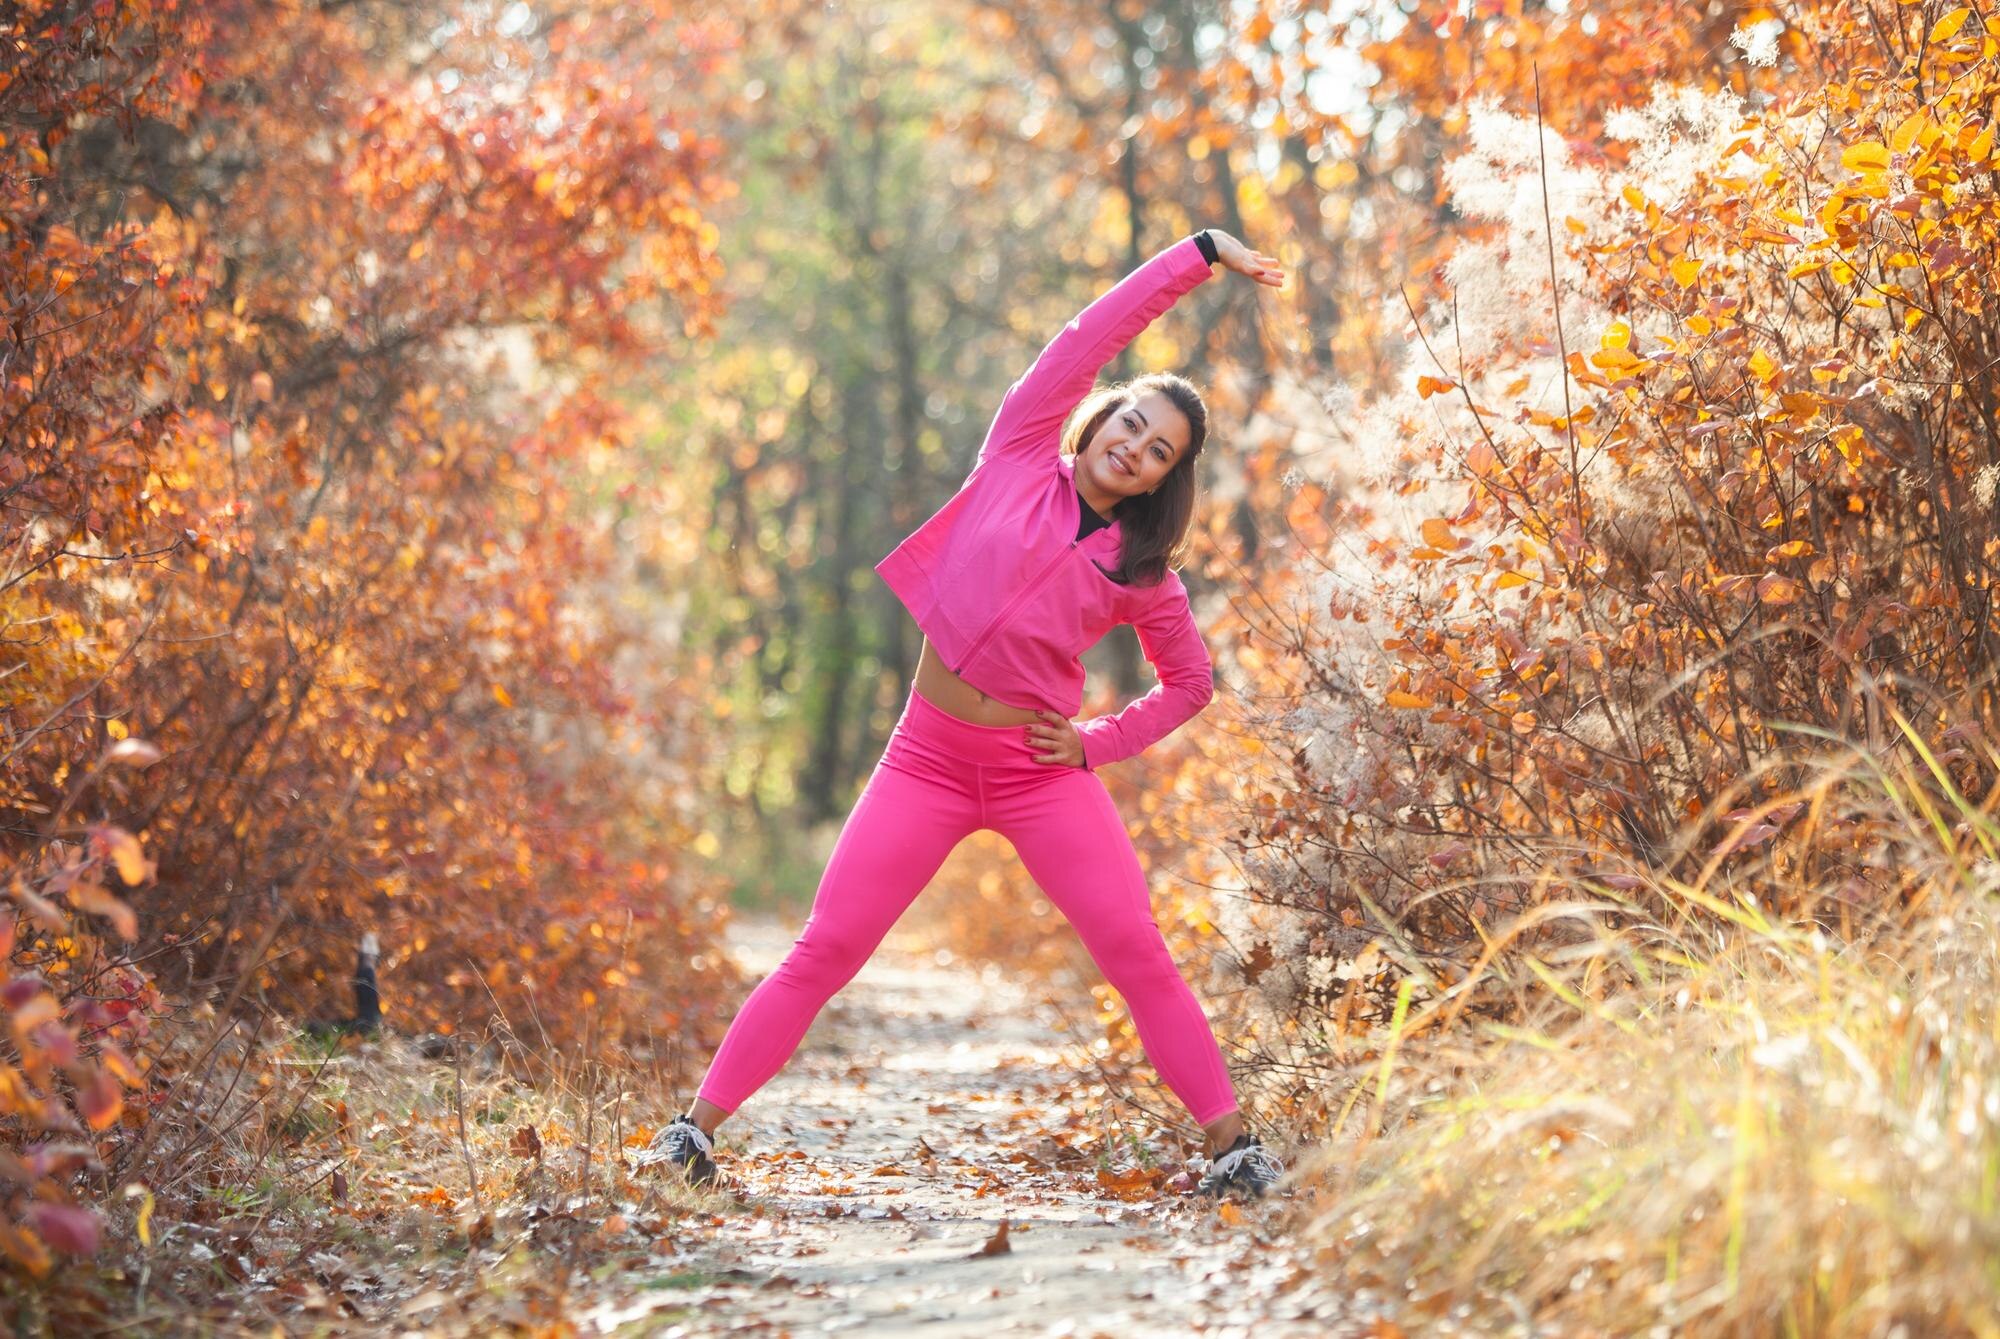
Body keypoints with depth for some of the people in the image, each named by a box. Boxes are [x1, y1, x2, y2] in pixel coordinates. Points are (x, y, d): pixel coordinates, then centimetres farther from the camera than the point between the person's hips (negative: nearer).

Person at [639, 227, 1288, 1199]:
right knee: (825, 949, -3)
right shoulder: (1018, 458, 3)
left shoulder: (1141, 573, 4)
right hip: (928, 760, 0)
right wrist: (1201, 254, -3)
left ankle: (1232, 1143, 1)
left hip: (1043, 772, 0)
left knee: (1139, 958, -7)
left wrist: (1098, 744, 2)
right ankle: (699, 1124, 4)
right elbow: (1096, 332, -1)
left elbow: (1191, 683, 16)